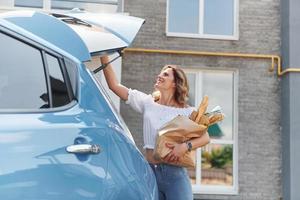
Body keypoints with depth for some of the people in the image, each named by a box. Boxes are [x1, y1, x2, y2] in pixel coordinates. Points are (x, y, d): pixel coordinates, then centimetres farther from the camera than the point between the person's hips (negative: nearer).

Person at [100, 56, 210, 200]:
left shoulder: (186, 111, 3)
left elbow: (206, 137, -3)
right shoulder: (147, 103, 9)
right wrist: (104, 57, -1)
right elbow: (114, 85, 5)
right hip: (150, 172, 3)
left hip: (175, 173, -2)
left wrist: (186, 146, -21)